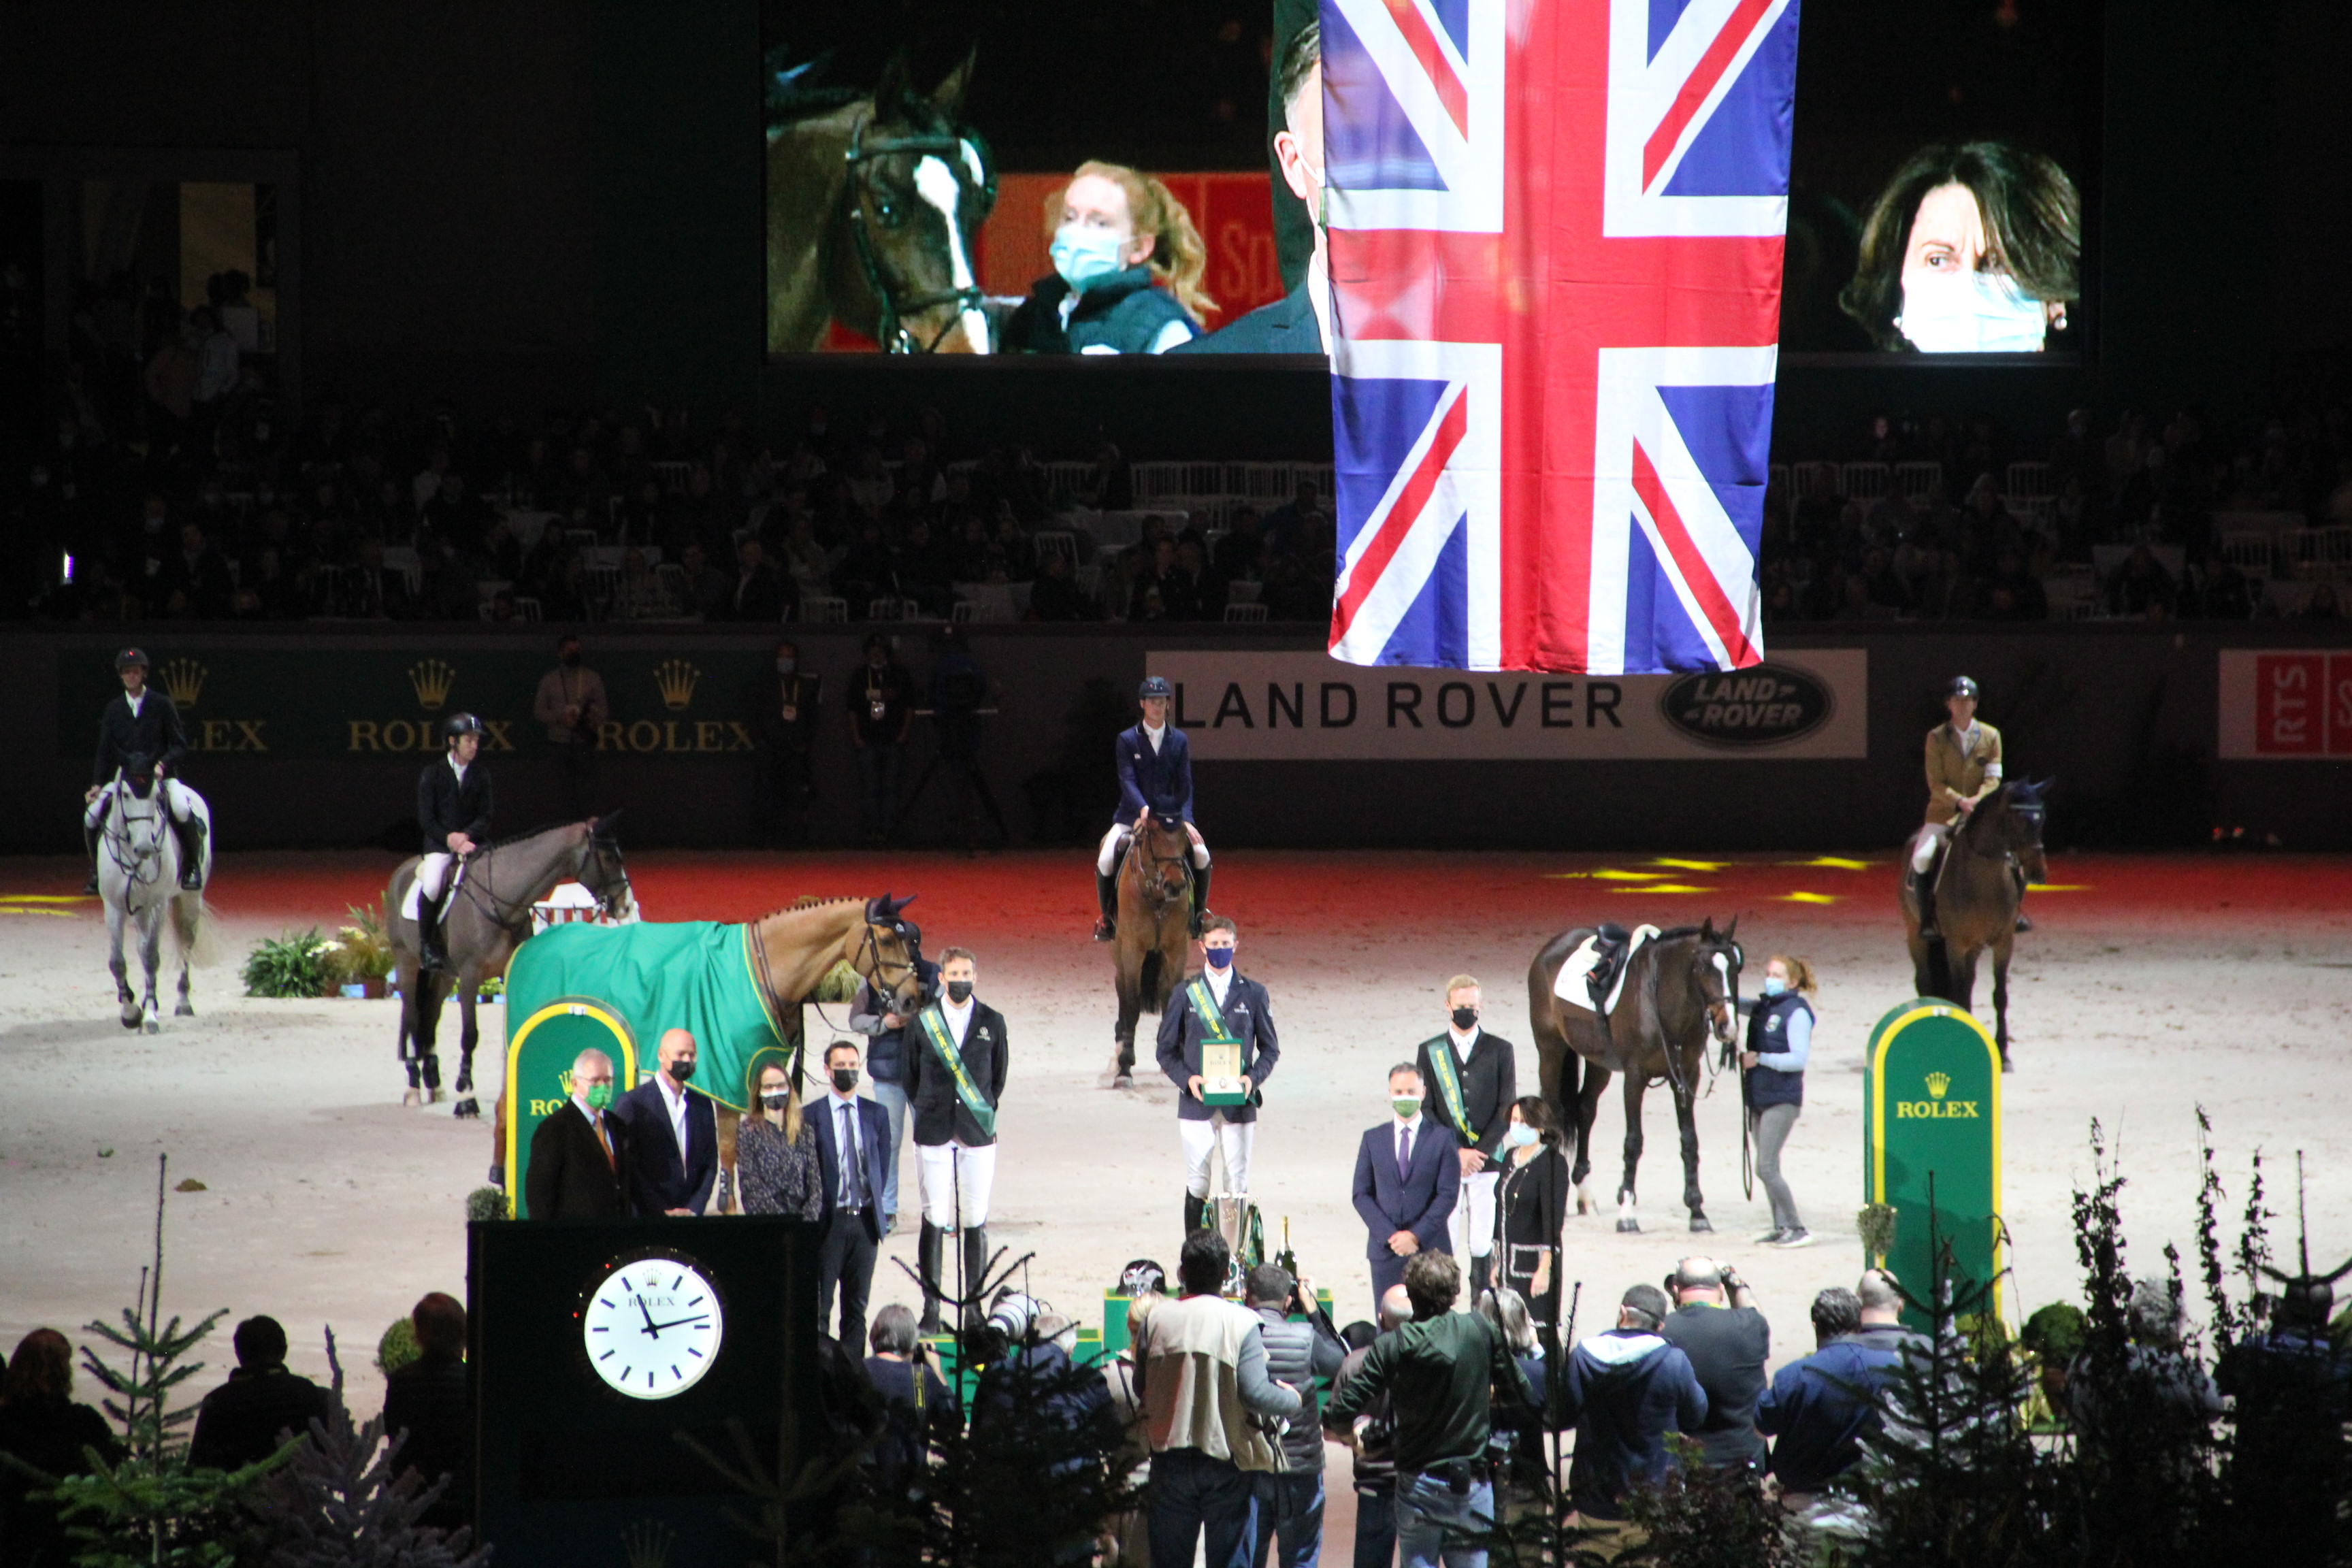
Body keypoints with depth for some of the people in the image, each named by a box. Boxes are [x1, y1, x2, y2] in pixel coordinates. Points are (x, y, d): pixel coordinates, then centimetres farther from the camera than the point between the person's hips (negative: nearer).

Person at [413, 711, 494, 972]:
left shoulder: (481, 775, 8)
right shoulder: (432, 774, 0)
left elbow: (485, 816, 4)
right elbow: (426, 818, -2)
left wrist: (466, 836, -15)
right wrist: (448, 838, -17)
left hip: (473, 841, 3)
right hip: (439, 843, -3)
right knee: (431, 885, -30)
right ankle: (426, 943, -12)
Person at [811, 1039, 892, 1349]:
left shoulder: (876, 1114, 9)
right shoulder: (812, 1116, -2)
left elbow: (883, 1164, 14)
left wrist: (874, 1205, 6)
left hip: (864, 1219, 3)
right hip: (829, 1220, -3)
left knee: (857, 1305, 7)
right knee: (820, 1305, -4)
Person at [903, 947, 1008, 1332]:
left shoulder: (992, 1022, 5)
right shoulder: (923, 1021, 4)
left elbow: (999, 1075, 13)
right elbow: (912, 1075, 11)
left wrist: (986, 1111, 10)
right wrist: (928, 1112, 8)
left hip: (978, 1132, 0)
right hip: (934, 1132, 0)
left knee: (976, 1220, 0)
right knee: (934, 1218, -3)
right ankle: (931, 1306, 1)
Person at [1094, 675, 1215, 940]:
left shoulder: (1179, 741, 5)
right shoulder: (1127, 740, -2)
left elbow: (1185, 784, 1)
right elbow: (1128, 780, -12)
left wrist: (1186, 820, -14)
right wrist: (1143, 808, -31)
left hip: (1171, 816, 2)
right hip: (1133, 816, -2)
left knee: (1202, 856, -18)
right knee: (1106, 861, -23)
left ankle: (1198, 912, 5)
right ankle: (1108, 917, 1)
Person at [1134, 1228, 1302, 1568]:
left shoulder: (1157, 1319, -2)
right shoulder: (1242, 1322, -13)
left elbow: (1140, 1386, 2)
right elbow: (1255, 1393, -18)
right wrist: (1293, 1401, 1)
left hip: (1169, 1458, 3)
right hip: (1227, 1461, -3)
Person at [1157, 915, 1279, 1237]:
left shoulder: (1253, 994, 8)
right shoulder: (1186, 993, 7)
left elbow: (1270, 1049, 11)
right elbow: (1166, 1050, 8)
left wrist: (1253, 1078, -9)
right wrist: (1186, 1079, -10)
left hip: (1239, 1104, 0)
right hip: (1196, 1103, 0)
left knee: (1238, 1184, -1)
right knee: (1197, 1186, -1)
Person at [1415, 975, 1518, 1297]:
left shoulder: (1500, 1051, 7)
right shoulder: (1429, 1052, 8)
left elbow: (1506, 1110, 3)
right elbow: (1426, 1109, 2)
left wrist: (1480, 1151, -9)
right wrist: (1456, 1152, -10)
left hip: (1487, 1161, 0)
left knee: (1482, 1245, -2)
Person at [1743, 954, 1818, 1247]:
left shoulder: (1796, 1013, -11)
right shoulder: (1762, 1008, 11)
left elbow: (1798, 1059, -19)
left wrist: (1760, 1058, -20)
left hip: (1782, 1100, -8)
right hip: (1758, 1099, 8)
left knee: (1767, 1168, -12)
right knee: (1764, 1169, 11)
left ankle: (1798, 1229, -6)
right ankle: (1781, 1227, 18)